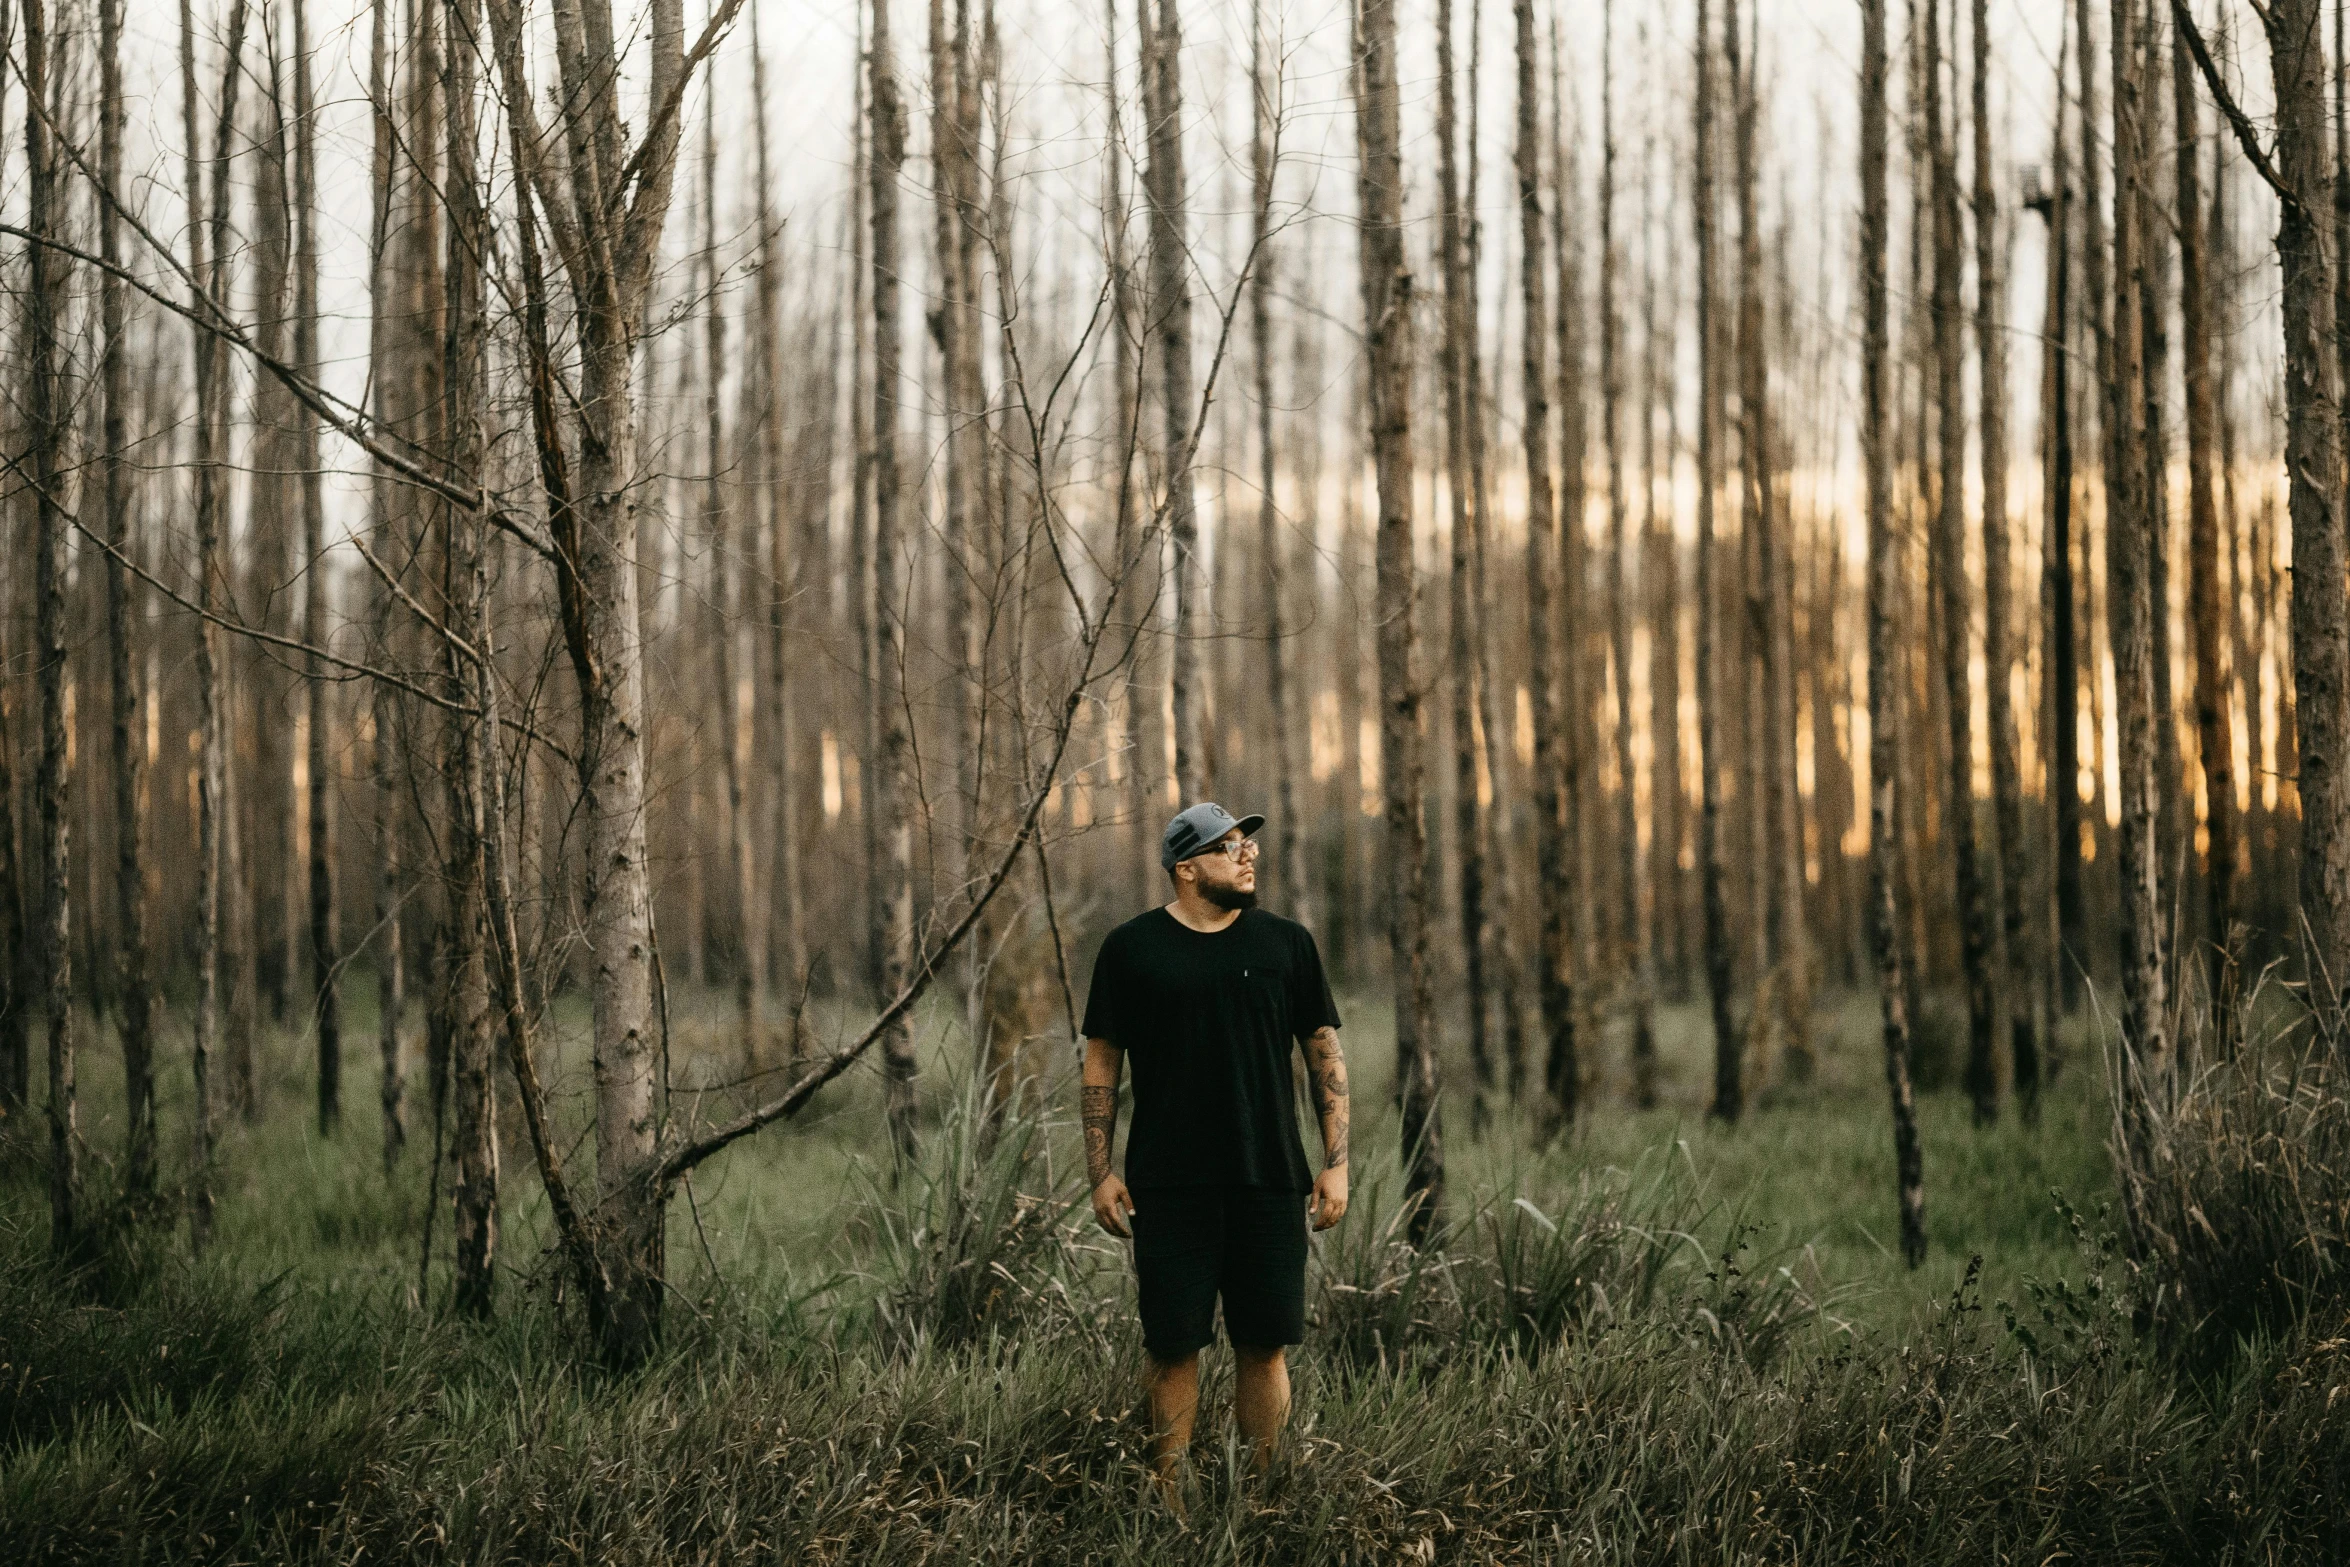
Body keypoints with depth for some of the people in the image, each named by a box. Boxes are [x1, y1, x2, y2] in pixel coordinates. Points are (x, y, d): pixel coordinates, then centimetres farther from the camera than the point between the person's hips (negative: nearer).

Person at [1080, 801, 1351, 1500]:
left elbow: (1325, 1054, 10)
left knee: (1265, 1345, 2)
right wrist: (1101, 1174, 1)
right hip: (1169, 1186, -1)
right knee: (1173, 1345, -1)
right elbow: (1101, 1062, 7)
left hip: (1270, 1181, 2)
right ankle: (1167, 1499, 7)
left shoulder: (1286, 943, 7)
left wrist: (1336, 1164, 3)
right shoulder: (1133, 947, 3)